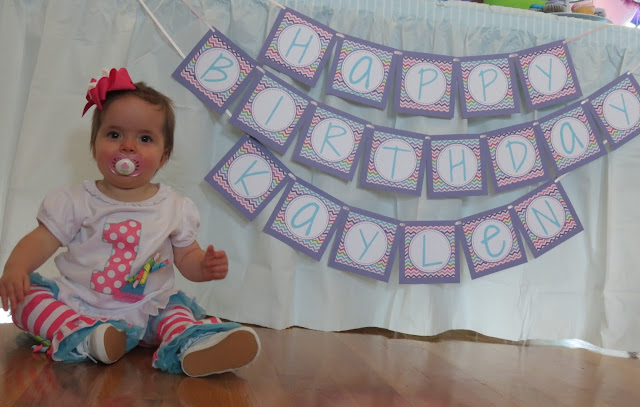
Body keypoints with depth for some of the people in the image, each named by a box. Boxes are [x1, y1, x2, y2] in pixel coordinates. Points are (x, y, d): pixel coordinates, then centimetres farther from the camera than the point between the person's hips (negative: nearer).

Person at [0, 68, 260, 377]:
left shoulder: (175, 208, 4)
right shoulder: (76, 201, 0)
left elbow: (186, 256, 9)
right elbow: (42, 240, -3)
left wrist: (205, 266, -14)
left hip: (146, 312, 1)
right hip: (76, 304, 0)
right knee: (25, 296, -21)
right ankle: (82, 336, -37)